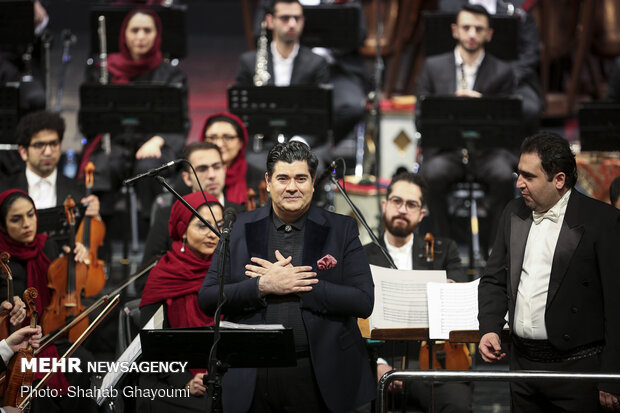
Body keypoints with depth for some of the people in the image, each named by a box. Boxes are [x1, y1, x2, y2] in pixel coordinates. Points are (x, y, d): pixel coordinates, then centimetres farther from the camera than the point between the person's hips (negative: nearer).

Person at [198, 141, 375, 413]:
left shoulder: (341, 230, 3)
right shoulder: (239, 229, 6)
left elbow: (364, 302, -7)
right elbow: (207, 299, 1)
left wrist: (298, 284, -13)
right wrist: (263, 286, -13)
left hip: (318, 379, -1)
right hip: (253, 378, 1)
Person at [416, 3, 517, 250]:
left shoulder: (502, 72, 10)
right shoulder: (434, 67, 13)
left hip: (487, 148, 0)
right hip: (444, 149, 0)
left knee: (503, 176, -33)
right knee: (433, 176, -34)